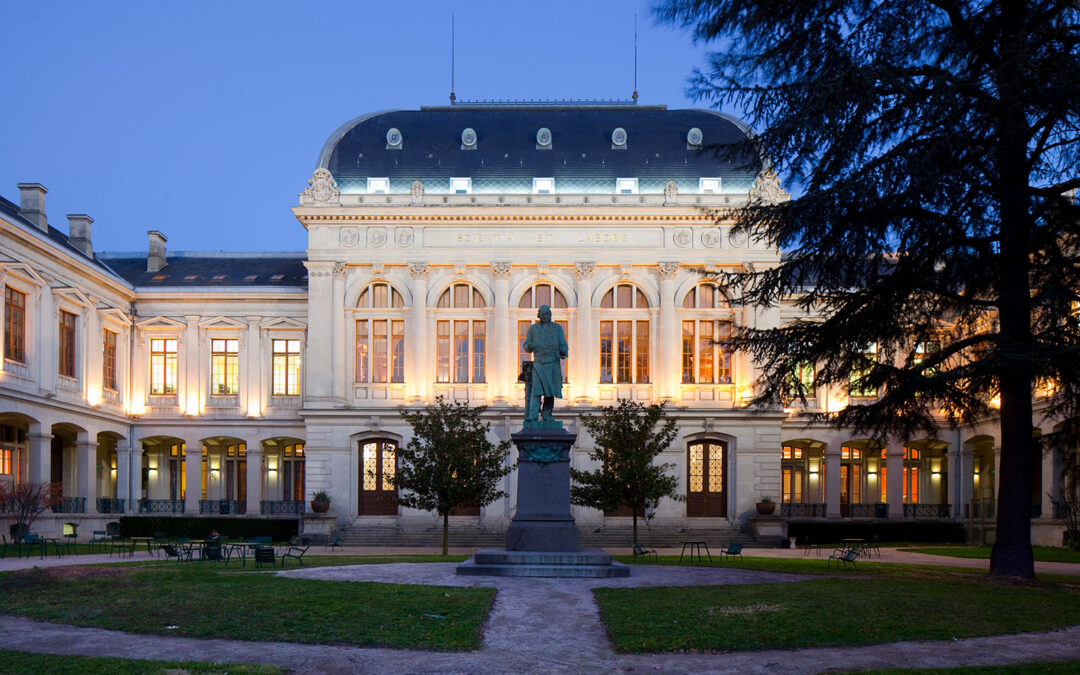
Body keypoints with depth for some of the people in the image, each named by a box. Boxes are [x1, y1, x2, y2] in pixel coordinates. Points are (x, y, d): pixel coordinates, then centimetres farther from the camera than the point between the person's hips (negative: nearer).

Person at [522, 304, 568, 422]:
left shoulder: (557, 328, 12)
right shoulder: (533, 328, 11)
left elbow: (563, 345, 8)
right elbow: (526, 346, 11)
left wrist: (563, 352, -14)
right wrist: (529, 346, -13)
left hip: (553, 364, 1)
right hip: (538, 363, -1)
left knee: (550, 391, 1)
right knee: (536, 389, -14)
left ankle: (547, 415, 10)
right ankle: (532, 416, -20)